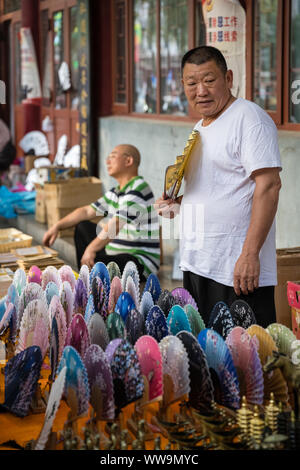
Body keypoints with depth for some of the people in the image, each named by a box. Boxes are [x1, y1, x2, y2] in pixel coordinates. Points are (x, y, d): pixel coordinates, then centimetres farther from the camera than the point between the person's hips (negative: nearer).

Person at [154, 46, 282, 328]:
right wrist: (177, 203, 10)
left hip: (238, 270, -9)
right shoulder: (200, 127, 18)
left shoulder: (249, 118, -10)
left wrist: (250, 253, -24)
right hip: (197, 264, 9)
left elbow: (268, 185, -18)